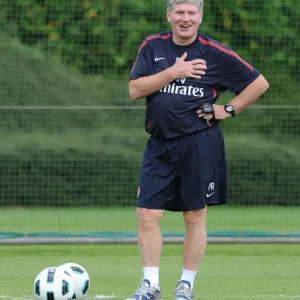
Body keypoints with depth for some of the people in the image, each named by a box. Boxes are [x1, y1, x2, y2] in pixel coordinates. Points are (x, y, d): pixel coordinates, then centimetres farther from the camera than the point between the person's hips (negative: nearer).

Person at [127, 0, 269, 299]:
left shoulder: (215, 53, -2)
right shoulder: (152, 47, 5)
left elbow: (259, 83, 5)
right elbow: (135, 90, -5)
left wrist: (229, 110, -2)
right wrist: (173, 72, -15)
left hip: (200, 145, -2)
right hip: (160, 145, 3)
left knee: (195, 216, 2)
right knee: (147, 214, -4)